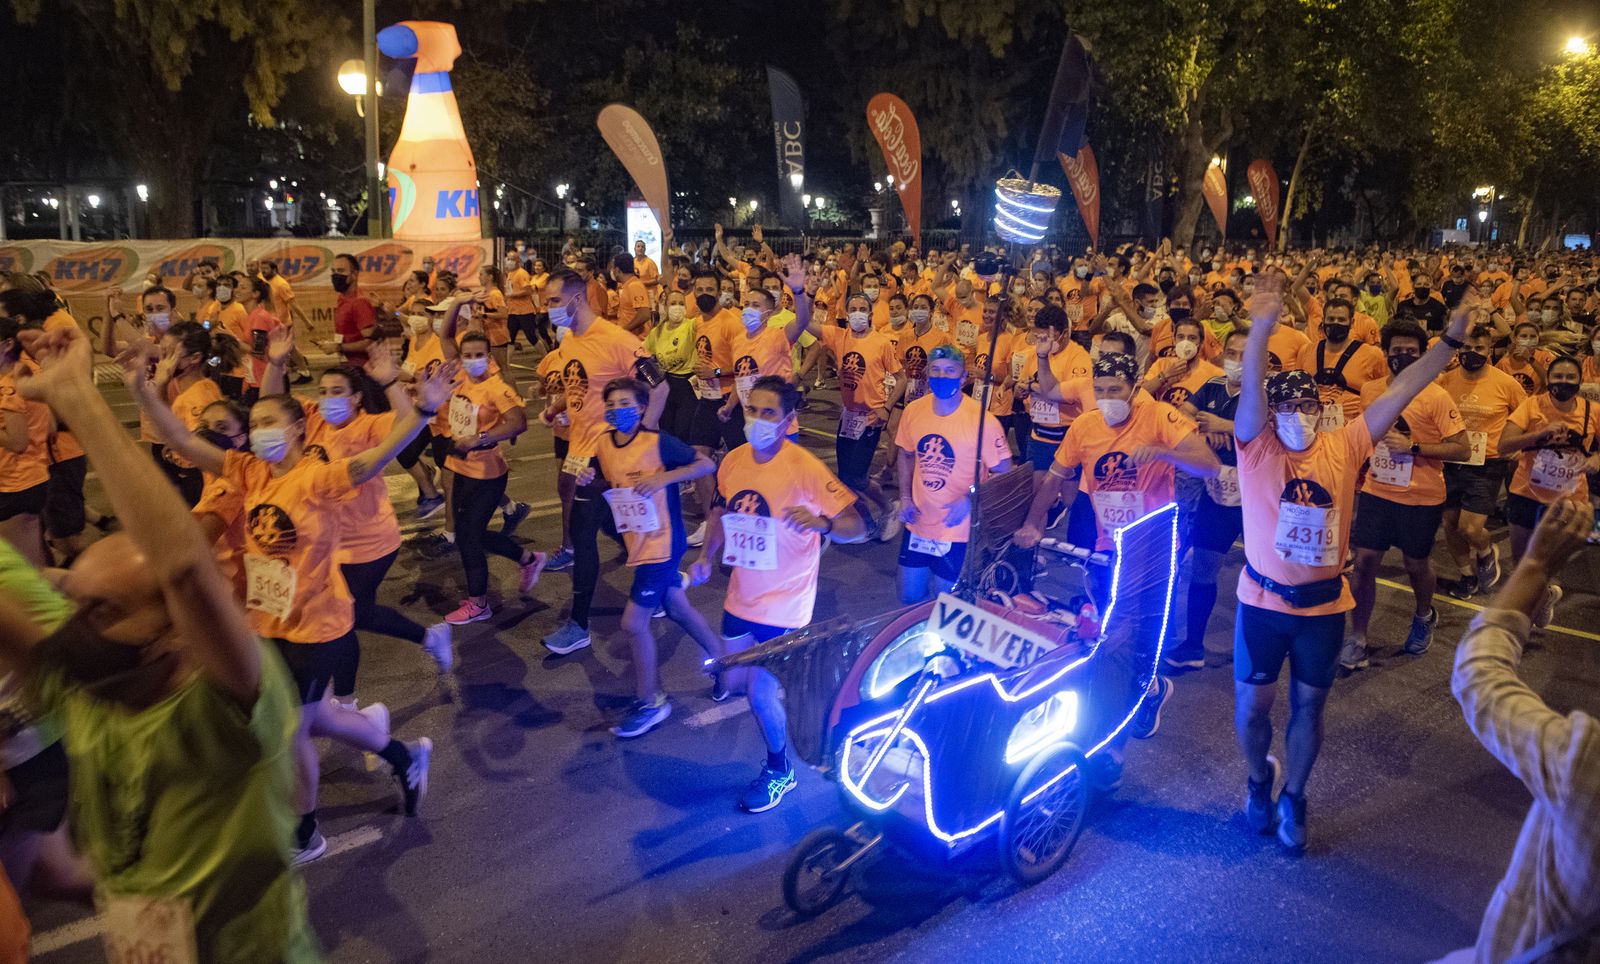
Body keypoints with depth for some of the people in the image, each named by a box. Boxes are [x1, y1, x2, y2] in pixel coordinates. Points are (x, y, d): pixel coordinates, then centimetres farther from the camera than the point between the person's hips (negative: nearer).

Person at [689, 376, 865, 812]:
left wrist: (822, 523, -44)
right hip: (741, 597, 6)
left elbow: (857, 526, -23)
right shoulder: (733, 460, -3)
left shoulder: (805, 469, -21)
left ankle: (779, 770, 26)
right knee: (733, 682, 17)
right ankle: (786, 694, 49)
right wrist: (707, 556, 1)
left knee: (760, 694, -2)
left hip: (783, 604, -6)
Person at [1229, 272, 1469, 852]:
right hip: (1263, 602, -2)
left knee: (1309, 706, 15)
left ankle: (1293, 797, 35)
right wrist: (1261, 328, -42)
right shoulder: (1257, 449, -10)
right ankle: (1258, 782, 37)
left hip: (1324, 606, 2)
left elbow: (1399, 393, -6)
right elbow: (1250, 391, -27)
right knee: (1253, 703, 10)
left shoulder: (1344, 448, -4)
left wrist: (1451, 339, -11)